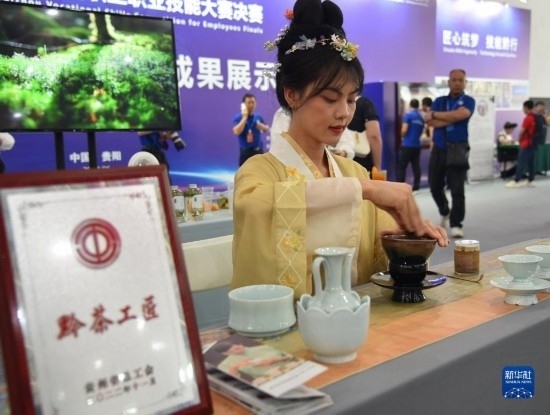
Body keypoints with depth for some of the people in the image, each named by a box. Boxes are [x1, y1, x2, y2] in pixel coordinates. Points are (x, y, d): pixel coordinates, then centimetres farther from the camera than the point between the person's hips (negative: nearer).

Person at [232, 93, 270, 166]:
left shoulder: (258, 117, 8)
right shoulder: (238, 117, -7)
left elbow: (267, 129, 17)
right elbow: (236, 132, -23)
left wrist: (262, 126, -7)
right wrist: (245, 117, -19)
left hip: (258, 150, 5)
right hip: (245, 151, -5)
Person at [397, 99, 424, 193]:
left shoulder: (408, 114, -8)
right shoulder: (421, 117, 11)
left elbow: (404, 129, -15)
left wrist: (402, 136, 5)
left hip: (407, 145, -6)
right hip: (417, 145, 6)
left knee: (401, 166, -2)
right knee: (416, 166, 7)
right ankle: (416, 187, 8)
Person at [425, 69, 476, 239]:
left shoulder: (468, 101, 0)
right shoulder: (439, 101, 10)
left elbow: (458, 115, -20)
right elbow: (429, 121, -6)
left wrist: (435, 114, -8)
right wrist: (451, 119, -14)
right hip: (438, 150, 4)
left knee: (457, 190, -8)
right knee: (435, 187, 13)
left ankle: (456, 224, -1)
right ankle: (445, 212, 39)